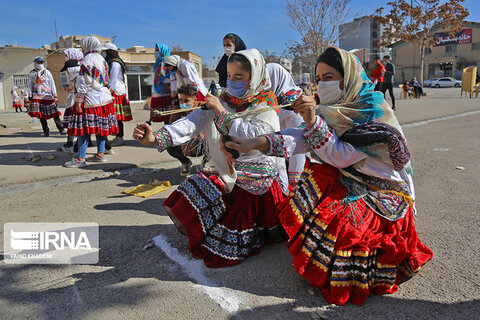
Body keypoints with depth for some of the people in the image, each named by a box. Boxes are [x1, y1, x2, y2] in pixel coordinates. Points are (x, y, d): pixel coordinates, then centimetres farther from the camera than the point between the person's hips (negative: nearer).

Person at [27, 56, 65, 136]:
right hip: (37, 97, 1)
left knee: (54, 113, -6)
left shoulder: (47, 72, 7)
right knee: (41, 115, 3)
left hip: (47, 95, -1)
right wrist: (30, 97, 5)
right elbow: (30, 86, 12)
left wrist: (55, 95, 1)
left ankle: (61, 129, -3)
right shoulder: (32, 74, 9)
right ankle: (46, 131, 11)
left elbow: (52, 84, 7)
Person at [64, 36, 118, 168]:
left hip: (90, 99, -9)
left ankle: (80, 158, -6)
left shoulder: (87, 60, -11)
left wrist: (78, 101, -14)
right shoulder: (102, 60, 15)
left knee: (83, 128, -7)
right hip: (104, 98, 9)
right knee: (101, 126, 11)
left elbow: (84, 83, -15)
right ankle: (100, 154, 16)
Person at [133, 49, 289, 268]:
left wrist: (223, 114, -22)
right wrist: (157, 138, -24)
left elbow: (253, 136, -26)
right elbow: (194, 122, -10)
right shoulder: (222, 101, 5)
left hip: (255, 180, -5)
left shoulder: (266, 107, -7)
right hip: (225, 174, 5)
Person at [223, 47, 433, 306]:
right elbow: (301, 138, -15)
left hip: (381, 194, -7)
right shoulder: (332, 110, 0)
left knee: (336, 221, -27)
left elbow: (341, 156, -26)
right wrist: (257, 143, -28)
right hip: (348, 182, 7)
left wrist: (314, 122, -35)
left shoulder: (374, 111, -18)